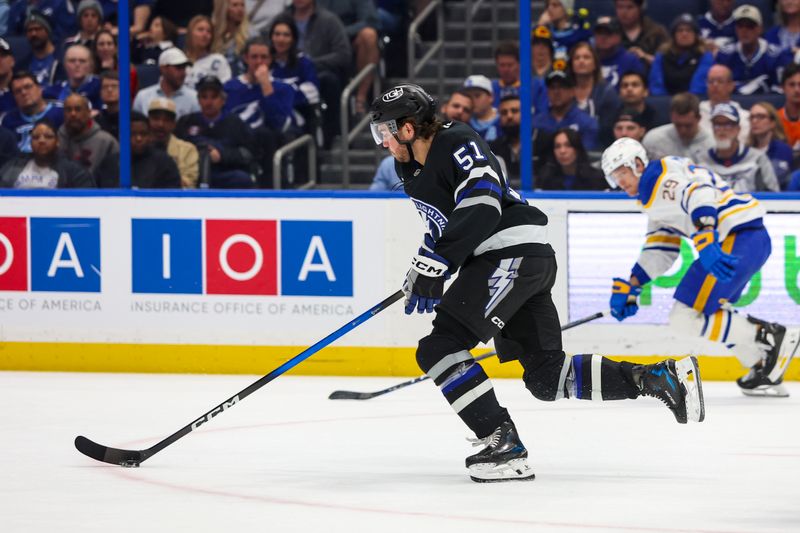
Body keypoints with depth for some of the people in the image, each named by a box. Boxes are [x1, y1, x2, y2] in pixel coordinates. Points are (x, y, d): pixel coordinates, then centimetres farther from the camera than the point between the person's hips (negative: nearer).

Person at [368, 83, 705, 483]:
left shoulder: (459, 144, -11)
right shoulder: (411, 171, 19)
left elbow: (481, 208, -23)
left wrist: (433, 264, -26)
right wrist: (420, 270, 18)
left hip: (516, 253, -10)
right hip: (495, 263, 10)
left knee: (440, 348, -16)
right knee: (547, 377, 8)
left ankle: (504, 445, -18)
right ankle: (657, 376, 7)